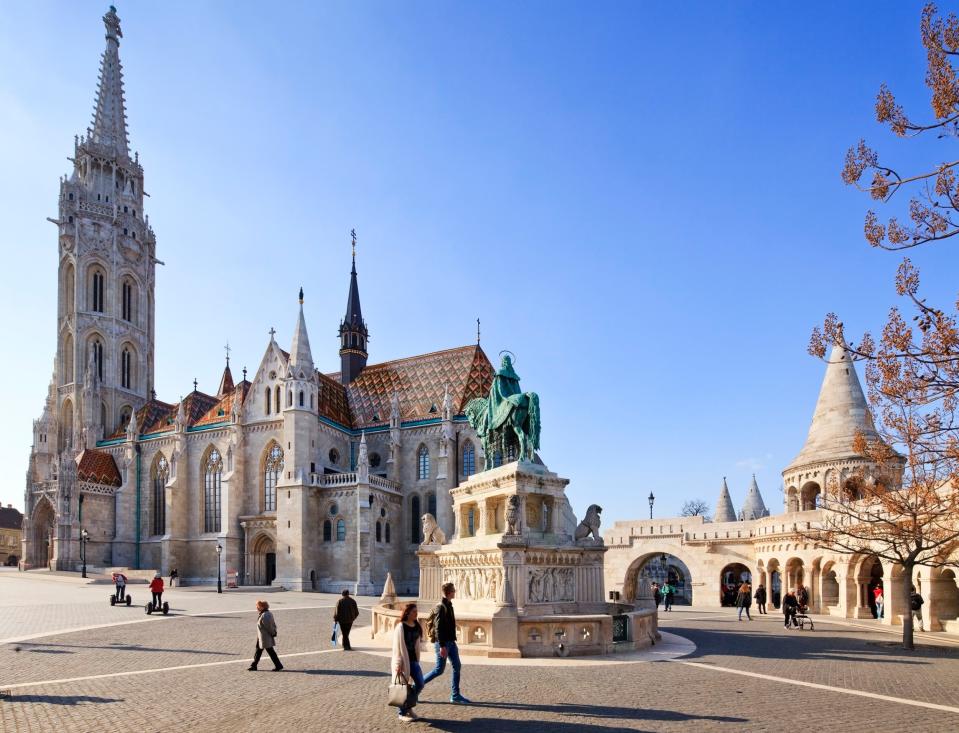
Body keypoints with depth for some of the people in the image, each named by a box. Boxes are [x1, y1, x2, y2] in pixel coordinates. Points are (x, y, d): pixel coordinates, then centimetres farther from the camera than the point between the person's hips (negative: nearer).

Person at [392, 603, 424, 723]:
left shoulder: (417, 626, 4)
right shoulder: (401, 627, -16)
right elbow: (397, 647, -16)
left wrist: (417, 660, 15)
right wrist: (398, 664, -18)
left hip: (413, 660, 7)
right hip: (403, 661, -7)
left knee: (420, 684, 5)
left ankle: (408, 707, 24)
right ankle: (402, 713, 19)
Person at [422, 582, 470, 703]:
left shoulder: (448, 605, 12)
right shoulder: (441, 607, -17)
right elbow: (438, 628, -21)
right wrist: (442, 646, -24)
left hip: (451, 642, 9)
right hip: (443, 643, -9)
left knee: (457, 667, 6)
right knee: (439, 670, -2)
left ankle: (455, 695, 11)